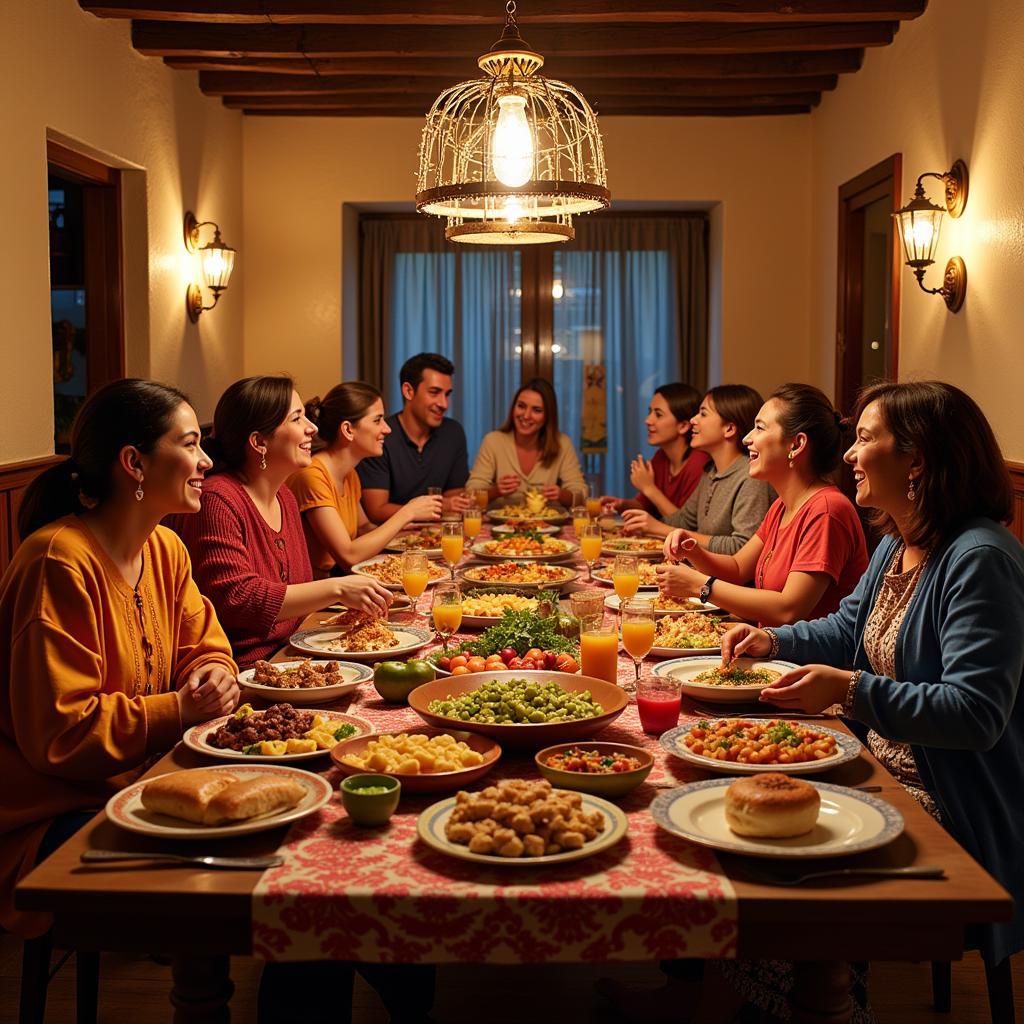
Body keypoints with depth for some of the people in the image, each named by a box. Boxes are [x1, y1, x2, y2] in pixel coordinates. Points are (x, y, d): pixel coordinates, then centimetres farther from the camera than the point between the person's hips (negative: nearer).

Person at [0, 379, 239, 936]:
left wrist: (215, 675, -8)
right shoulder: (60, 562, -21)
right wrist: (180, 709, -21)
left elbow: (205, 648, 15)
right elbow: (59, 733, -22)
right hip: (53, 816, -8)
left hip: (142, 781, 8)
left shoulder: (165, 549, 6)